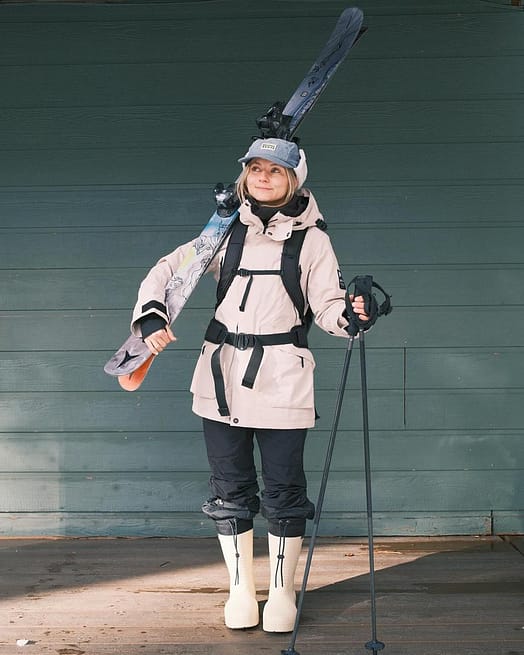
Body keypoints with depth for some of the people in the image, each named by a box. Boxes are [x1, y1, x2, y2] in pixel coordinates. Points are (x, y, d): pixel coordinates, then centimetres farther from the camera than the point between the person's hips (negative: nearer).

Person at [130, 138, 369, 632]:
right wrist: (150, 315, -7)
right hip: (222, 373, 3)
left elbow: (327, 306, -1)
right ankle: (240, 587, 25)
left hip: (281, 377, -2)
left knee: (283, 491, 2)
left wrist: (351, 314, -24)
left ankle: (282, 591, 20)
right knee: (229, 488, 9)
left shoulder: (312, 238, 3)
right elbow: (169, 268, 9)